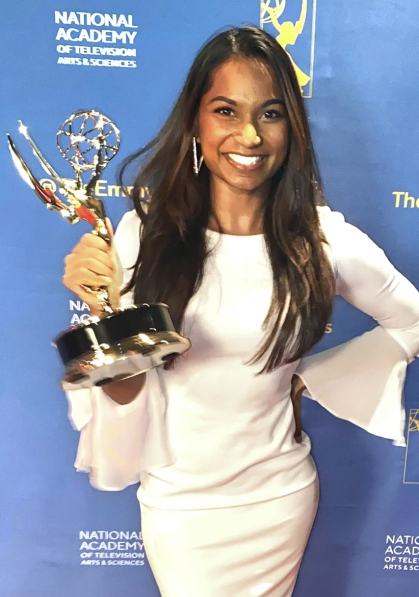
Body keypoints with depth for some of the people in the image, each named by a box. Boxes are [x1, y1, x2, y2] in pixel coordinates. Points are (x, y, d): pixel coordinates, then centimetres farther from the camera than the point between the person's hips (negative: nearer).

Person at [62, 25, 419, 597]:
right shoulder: (145, 234, -15)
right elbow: (129, 394, -11)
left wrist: (311, 378, -5)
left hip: (279, 497, 1)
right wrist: (106, 310, -28)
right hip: (176, 500, 0)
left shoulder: (323, 239, -14)